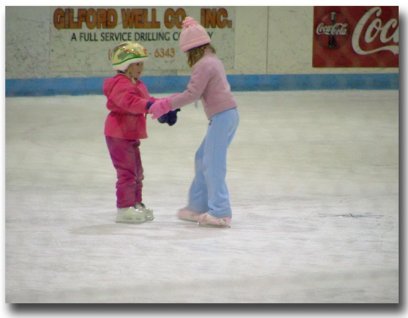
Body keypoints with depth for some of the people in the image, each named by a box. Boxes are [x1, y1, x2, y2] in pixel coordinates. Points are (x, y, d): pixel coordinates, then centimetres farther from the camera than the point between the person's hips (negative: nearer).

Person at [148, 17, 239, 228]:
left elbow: (192, 94, -17)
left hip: (222, 117, -10)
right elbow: (195, 92, 19)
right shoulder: (212, 61, 16)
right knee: (203, 159, 18)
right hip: (227, 115, 10)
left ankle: (220, 213, -7)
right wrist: (170, 103, 14)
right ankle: (198, 206, 25)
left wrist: (166, 105, -11)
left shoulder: (204, 65, -14)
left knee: (212, 164, -7)